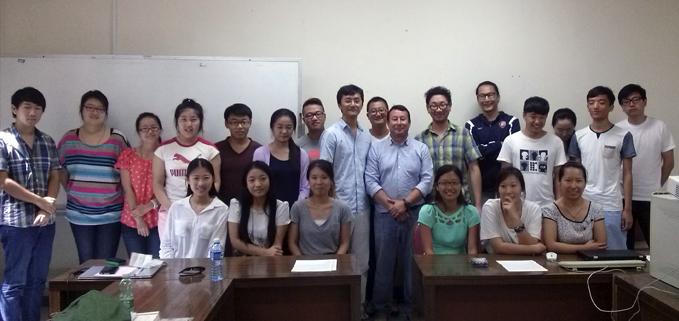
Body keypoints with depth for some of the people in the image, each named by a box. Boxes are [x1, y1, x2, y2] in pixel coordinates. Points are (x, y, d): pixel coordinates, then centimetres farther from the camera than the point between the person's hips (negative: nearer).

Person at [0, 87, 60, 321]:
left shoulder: (48, 142, 10)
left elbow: (54, 176, 7)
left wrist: (46, 209, -7)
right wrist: (41, 201, -12)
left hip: (45, 221, 5)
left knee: (37, 280, 12)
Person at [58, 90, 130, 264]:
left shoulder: (118, 139, -4)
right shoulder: (69, 139, 2)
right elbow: (61, 171, 14)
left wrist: (121, 196, 0)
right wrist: (72, 192, 9)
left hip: (110, 214, -2)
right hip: (79, 214, 2)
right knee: (86, 263, 10)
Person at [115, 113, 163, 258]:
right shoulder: (127, 155, 4)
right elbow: (128, 189, -1)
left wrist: (149, 206, -14)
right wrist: (138, 218, -8)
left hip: (159, 221, -1)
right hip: (132, 221, 1)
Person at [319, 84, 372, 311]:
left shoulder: (367, 136, 10)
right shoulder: (331, 134, -5)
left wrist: (371, 199, 8)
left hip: (362, 208, 5)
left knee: (362, 262, 11)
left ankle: (359, 306, 23)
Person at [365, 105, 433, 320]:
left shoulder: (421, 149, 5)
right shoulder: (376, 149, 5)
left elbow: (427, 180, -3)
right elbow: (370, 181, -2)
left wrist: (405, 203, -13)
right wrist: (390, 205, -12)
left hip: (414, 213, 0)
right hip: (384, 214, 0)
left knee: (413, 261, 7)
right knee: (384, 261, 7)